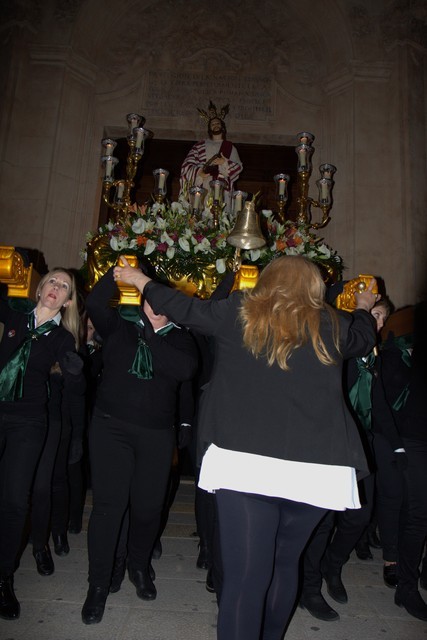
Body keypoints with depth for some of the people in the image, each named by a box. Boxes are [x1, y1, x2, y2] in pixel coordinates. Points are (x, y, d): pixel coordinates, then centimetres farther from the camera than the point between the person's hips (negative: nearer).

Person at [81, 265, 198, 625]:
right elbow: (95, 302, -12)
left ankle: (139, 566, 36)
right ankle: (99, 584, 17)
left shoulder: (179, 338, 4)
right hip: (111, 426, -1)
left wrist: (152, 336, -17)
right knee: (108, 504, -3)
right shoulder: (119, 324, 5)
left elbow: (185, 369, -15)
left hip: (157, 433, 1)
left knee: (148, 506, 7)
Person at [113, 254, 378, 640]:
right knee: (284, 563, 22)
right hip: (316, 468, 3)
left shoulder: (238, 314, 4)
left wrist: (141, 280, 33)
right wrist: (365, 306, 51)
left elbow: (185, 308, 16)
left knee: (246, 574, 2)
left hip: (244, 462, -2)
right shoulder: (332, 326, 7)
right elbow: (365, 336, 29)